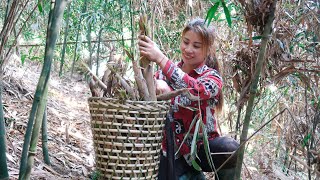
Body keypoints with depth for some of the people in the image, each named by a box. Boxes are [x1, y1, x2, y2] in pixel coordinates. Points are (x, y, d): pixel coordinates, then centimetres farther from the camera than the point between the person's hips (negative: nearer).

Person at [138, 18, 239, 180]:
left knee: (230, 149, -30)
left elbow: (195, 90, -28)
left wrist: (160, 59, -39)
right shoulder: (168, 71, 6)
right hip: (172, 148, 1)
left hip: (201, 147, -1)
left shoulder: (212, 77, -6)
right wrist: (155, 83, -29)